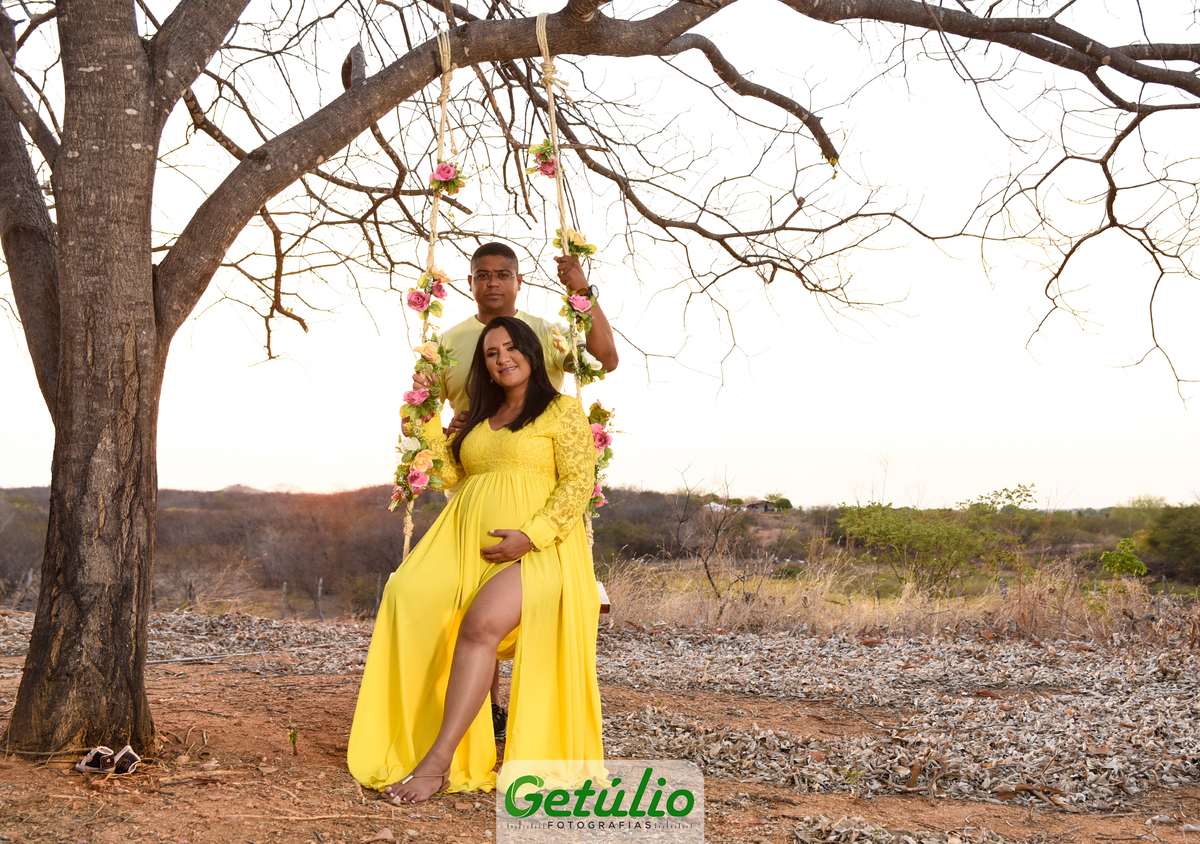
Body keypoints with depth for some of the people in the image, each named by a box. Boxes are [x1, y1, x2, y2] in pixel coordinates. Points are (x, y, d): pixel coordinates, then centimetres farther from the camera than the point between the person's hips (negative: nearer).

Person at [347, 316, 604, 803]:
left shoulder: (562, 411, 6)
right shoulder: (479, 418, 26)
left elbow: (578, 483, -4)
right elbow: (454, 475, 20)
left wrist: (531, 535, -16)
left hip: (534, 548, -6)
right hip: (467, 540, 6)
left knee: (480, 623, -32)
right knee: (405, 598, -23)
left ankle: (439, 761, -31)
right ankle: (409, 745, -23)